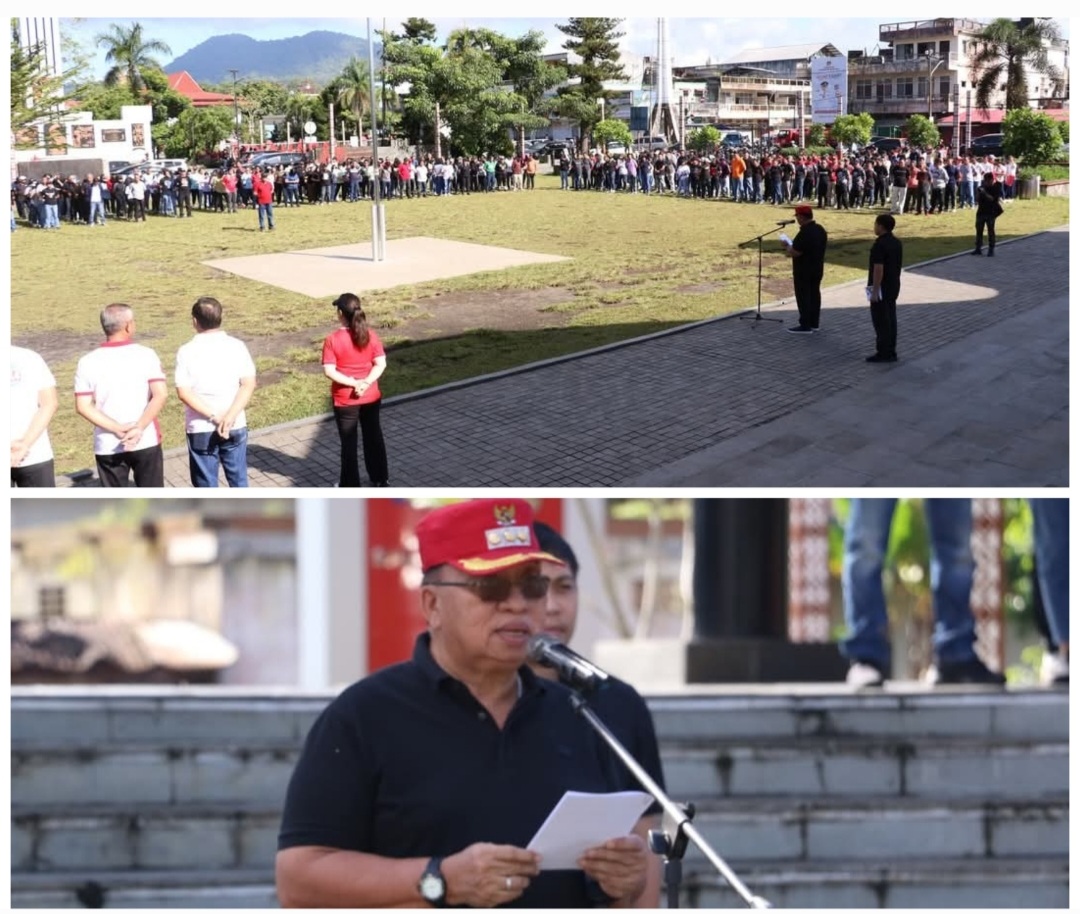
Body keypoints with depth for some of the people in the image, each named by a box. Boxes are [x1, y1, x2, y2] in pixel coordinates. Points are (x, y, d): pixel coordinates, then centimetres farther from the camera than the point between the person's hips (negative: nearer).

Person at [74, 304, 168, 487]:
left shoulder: (88, 362, -3)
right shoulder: (146, 355, -6)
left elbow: (83, 406, -8)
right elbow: (160, 394, -16)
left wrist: (116, 429, -10)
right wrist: (140, 427, -17)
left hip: (108, 446, 1)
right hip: (146, 441, -1)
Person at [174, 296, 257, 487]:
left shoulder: (187, 351, -10)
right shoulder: (237, 346, -4)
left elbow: (184, 392, -15)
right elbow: (249, 384, -11)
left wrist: (214, 416, -16)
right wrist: (230, 416, -18)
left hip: (200, 429, -2)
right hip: (235, 427, 2)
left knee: (206, 484, 9)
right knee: (238, 479, 16)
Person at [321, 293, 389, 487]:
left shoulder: (333, 340, -17)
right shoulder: (370, 335, -6)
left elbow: (329, 371, -20)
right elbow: (381, 364, -8)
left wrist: (352, 383, -16)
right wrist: (365, 382, -15)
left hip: (345, 400, -3)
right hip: (371, 397, 3)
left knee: (348, 442, 9)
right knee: (374, 436, 20)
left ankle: (350, 485, 18)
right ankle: (380, 477, 32)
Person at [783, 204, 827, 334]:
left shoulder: (804, 233, -24)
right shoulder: (820, 230, 5)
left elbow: (795, 252, -26)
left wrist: (788, 249, -3)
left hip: (803, 270, -9)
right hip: (817, 268, 9)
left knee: (803, 297, -2)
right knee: (814, 294, 14)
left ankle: (805, 325, 0)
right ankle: (814, 323, 20)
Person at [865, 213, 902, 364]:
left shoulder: (879, 244, -20)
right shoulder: (897, 243, 9)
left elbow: (878, 269, -23)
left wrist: (874, 291, -20)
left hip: (881, 288, -9)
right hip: (893, 287, 9)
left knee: (881, 321, -4)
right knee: (890, 319, 12)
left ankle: (883, 353, -1)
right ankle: (890, 352, 15)